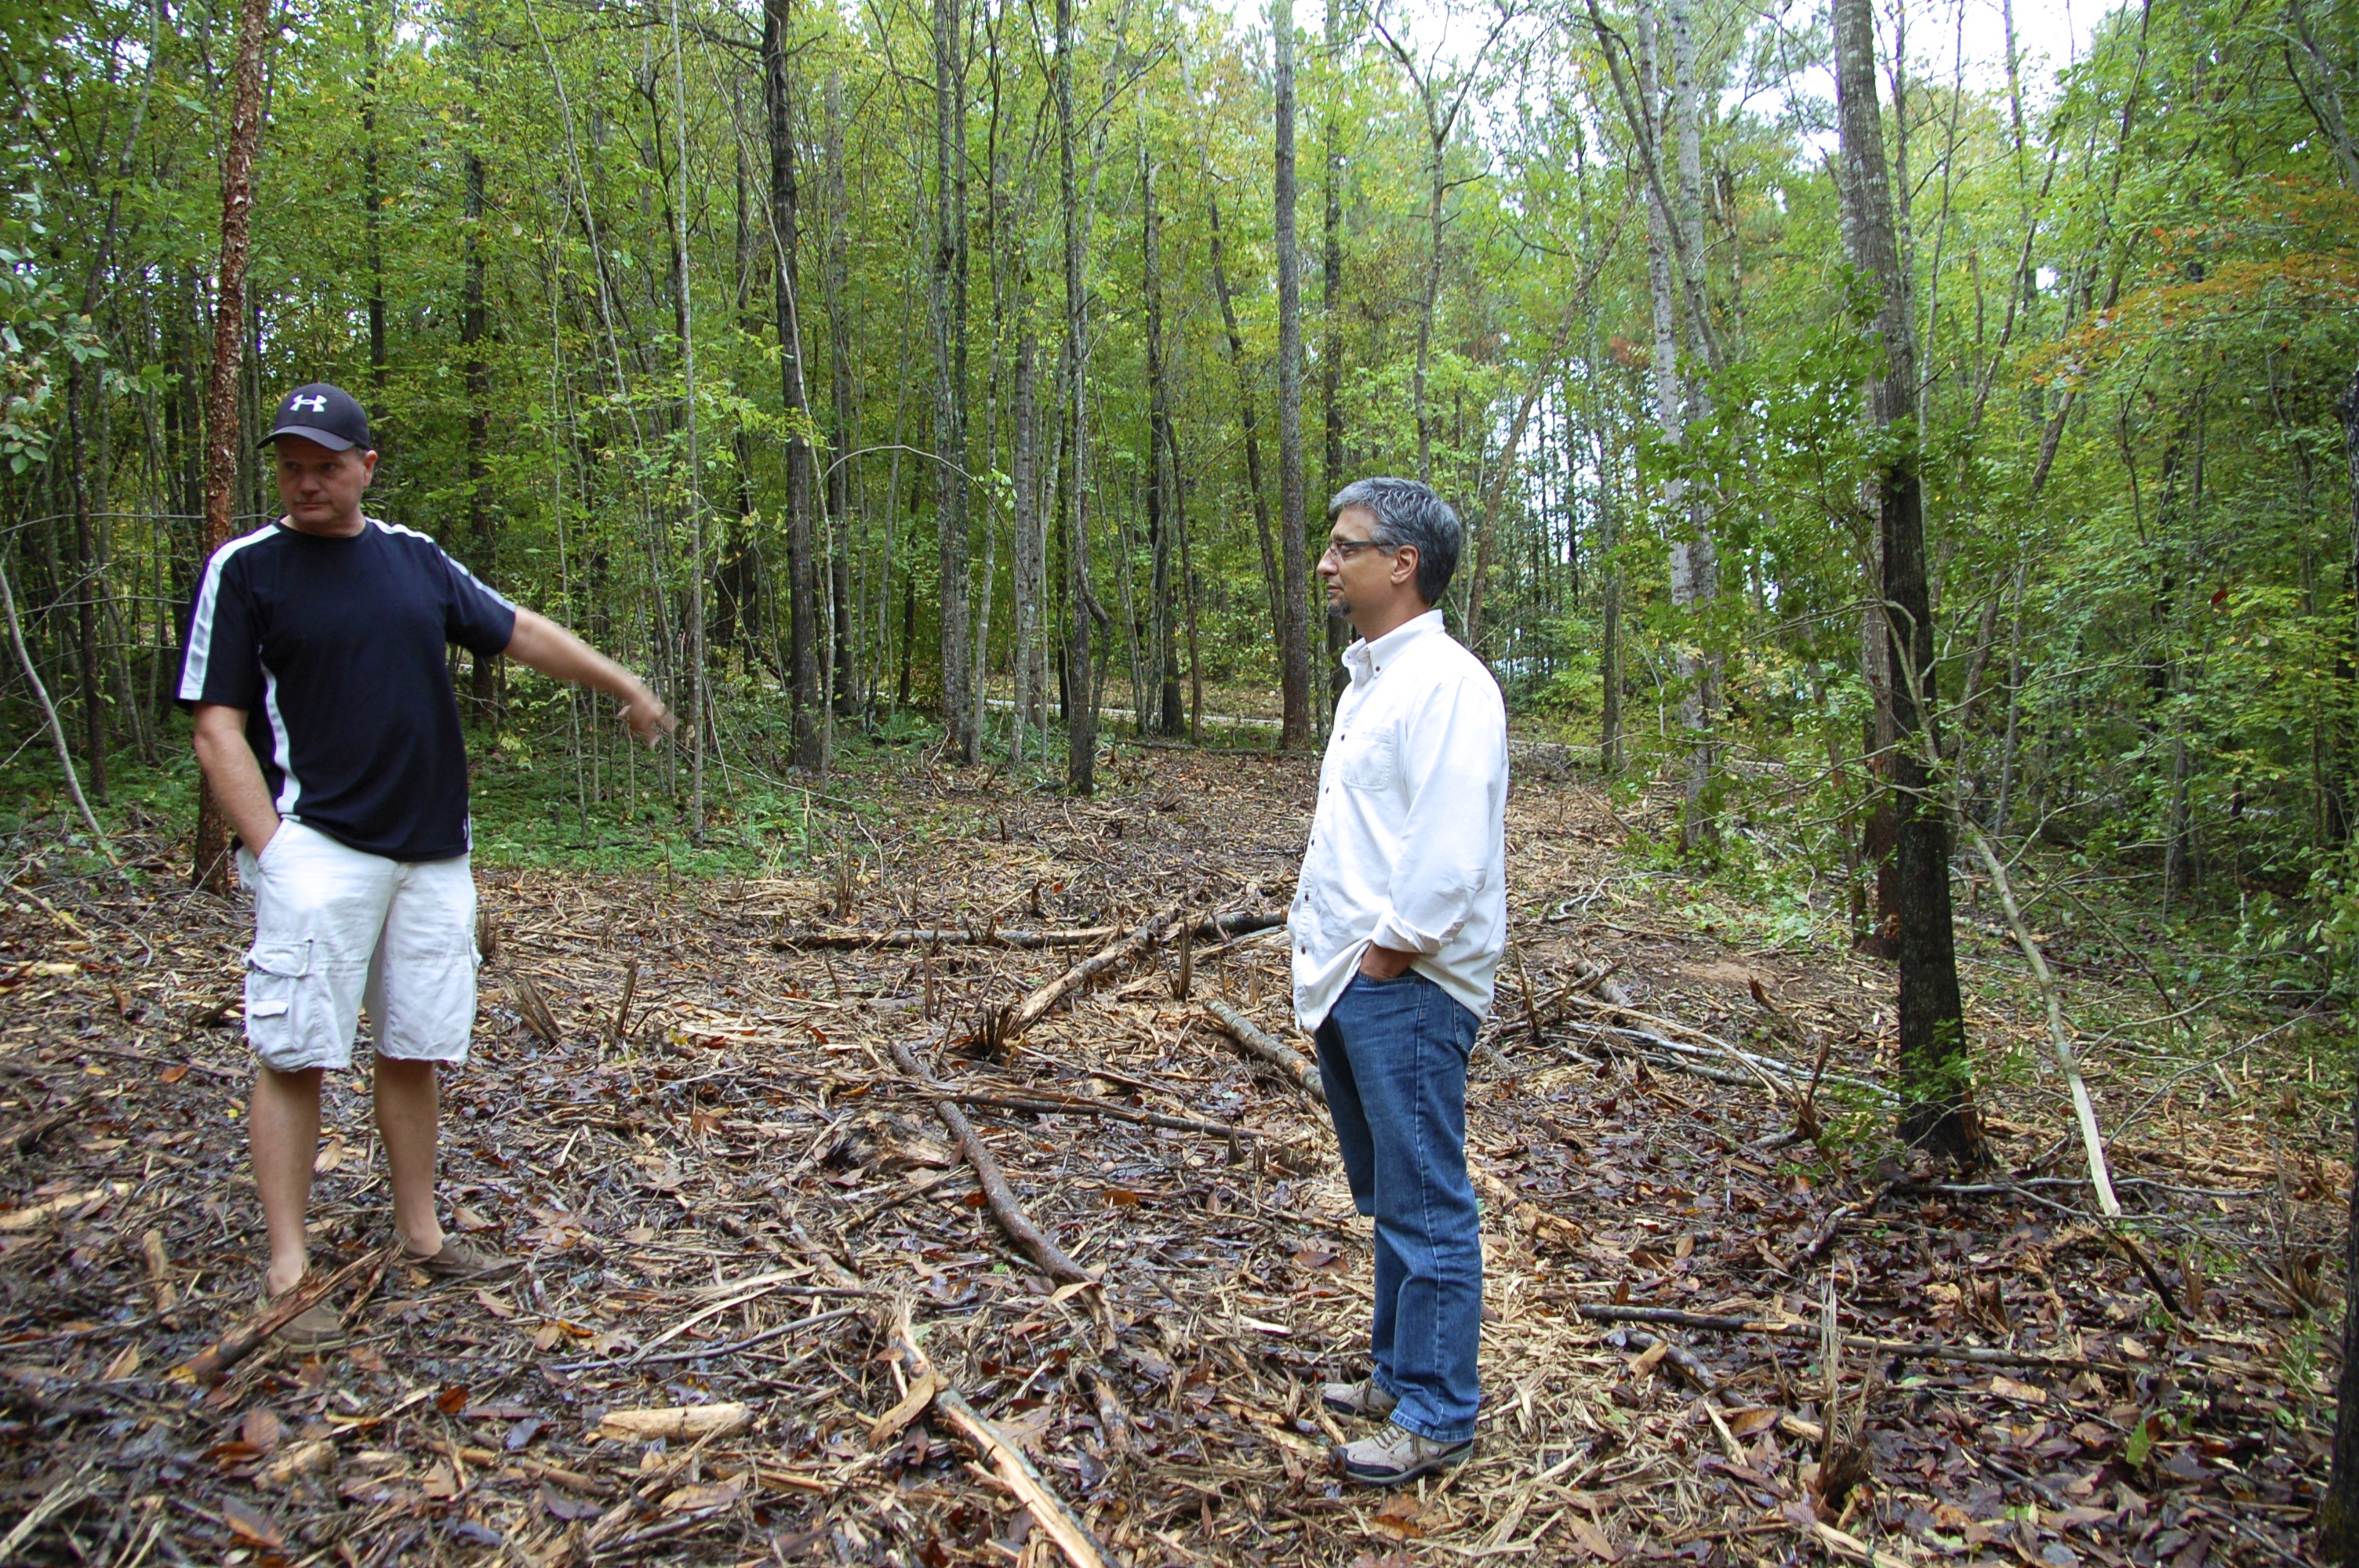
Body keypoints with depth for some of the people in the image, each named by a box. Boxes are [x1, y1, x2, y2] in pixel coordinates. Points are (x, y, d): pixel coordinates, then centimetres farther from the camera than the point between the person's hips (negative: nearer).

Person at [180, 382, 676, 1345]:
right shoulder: (245, 569, 0)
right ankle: (287, 1272, 3)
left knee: (415, 1050, 10)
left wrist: (625, 686, 28)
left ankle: (421, 1238, 21)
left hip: (432, 852, 5)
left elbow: (520, 631, 24)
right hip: (318, 849, -4)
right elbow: (217, 727, -4)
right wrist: (272, 851, -14)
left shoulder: (415, 558, 13)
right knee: (293, 1056, -6)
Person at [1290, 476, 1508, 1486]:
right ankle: (1400, 1373, 35)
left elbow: (1451, 854, -23)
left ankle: (1436, 1418, 15)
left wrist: (1384, 956, -17)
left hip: (1405, 988, -10)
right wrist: (1320, 953, 15)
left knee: (1426, 1210, 2)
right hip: (1348, 983, 10)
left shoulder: (1446, 683, -15)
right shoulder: (1368, 678, 16)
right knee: (1387, 1200, 20)